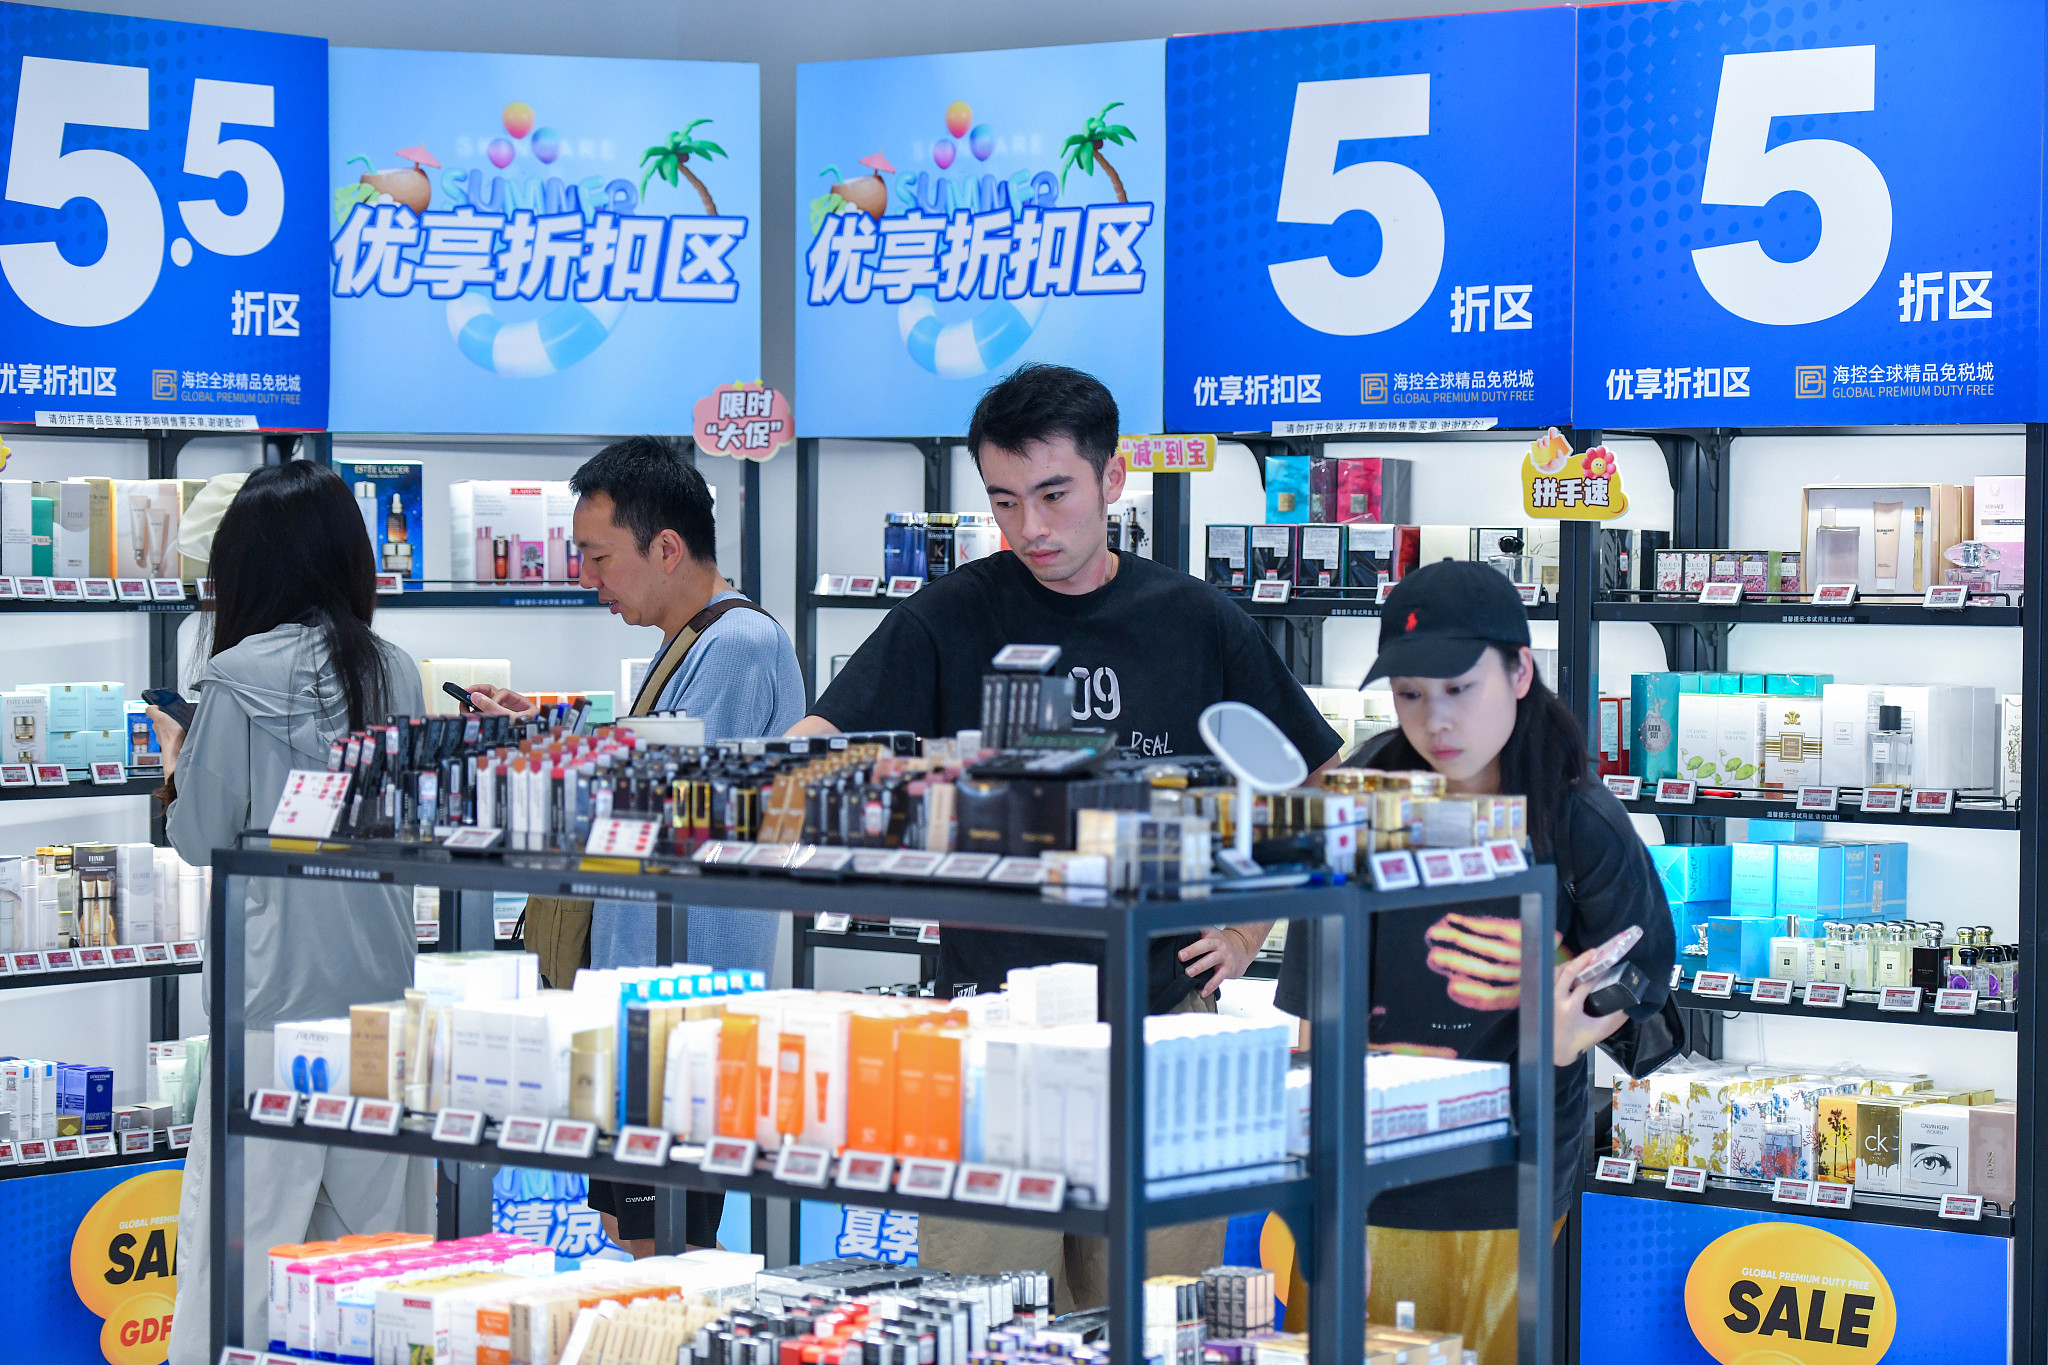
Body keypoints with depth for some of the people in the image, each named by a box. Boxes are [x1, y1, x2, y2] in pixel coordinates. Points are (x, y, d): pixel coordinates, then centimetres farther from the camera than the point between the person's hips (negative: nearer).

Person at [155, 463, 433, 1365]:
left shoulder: (240, 679, -10)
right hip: (383, 978, 5)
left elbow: (201, 841, -4)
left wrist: (176, 763, 16)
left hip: (279, 985, -5)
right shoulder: (395, 673, 5)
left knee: (243, 1222, -2)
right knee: (379, 1209, 11)